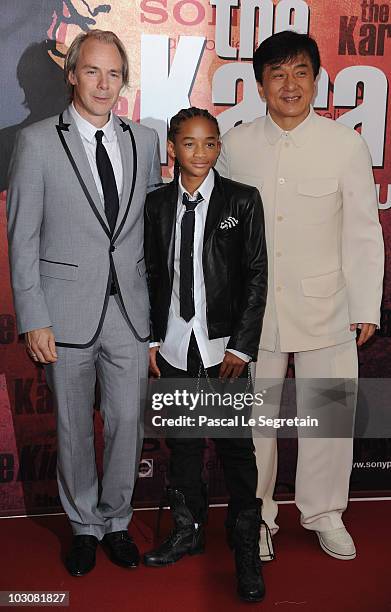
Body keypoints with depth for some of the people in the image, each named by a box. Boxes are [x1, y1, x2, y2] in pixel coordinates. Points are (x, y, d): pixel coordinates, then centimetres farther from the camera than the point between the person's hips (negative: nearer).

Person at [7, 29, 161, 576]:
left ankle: (116, 521, 32)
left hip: (130, 310, 3)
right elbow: (22, 238, -4)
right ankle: (84, 526, 33)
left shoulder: (144, 141, 7)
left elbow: (152, 222, 12)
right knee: (73, 428, 11)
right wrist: (33, 320, -9)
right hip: (68, 312, -2)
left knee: (127, 423, 9)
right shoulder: (37, 142, -3)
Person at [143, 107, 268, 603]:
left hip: (224, 347, -3)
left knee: (236, 447, 2)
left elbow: (256, 277, -4)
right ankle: (188, 530, 33)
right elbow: (152, 276, 9)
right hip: (175, 345, 3)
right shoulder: (156, 204, 6)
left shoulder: (243, 201, -2)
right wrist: (151, 338, 3)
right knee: (182, 441, 14)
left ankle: (246, 550, 18)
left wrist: (241, 346, -9)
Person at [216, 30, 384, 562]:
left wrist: (366, 307, -1)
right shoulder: (236, 145, 1)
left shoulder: (347, 145, -3)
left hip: (325, 308, -1)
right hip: (253, 308, 1)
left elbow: (363, 232, 0)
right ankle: (257, 514, 31)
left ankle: (324, 513, 31)